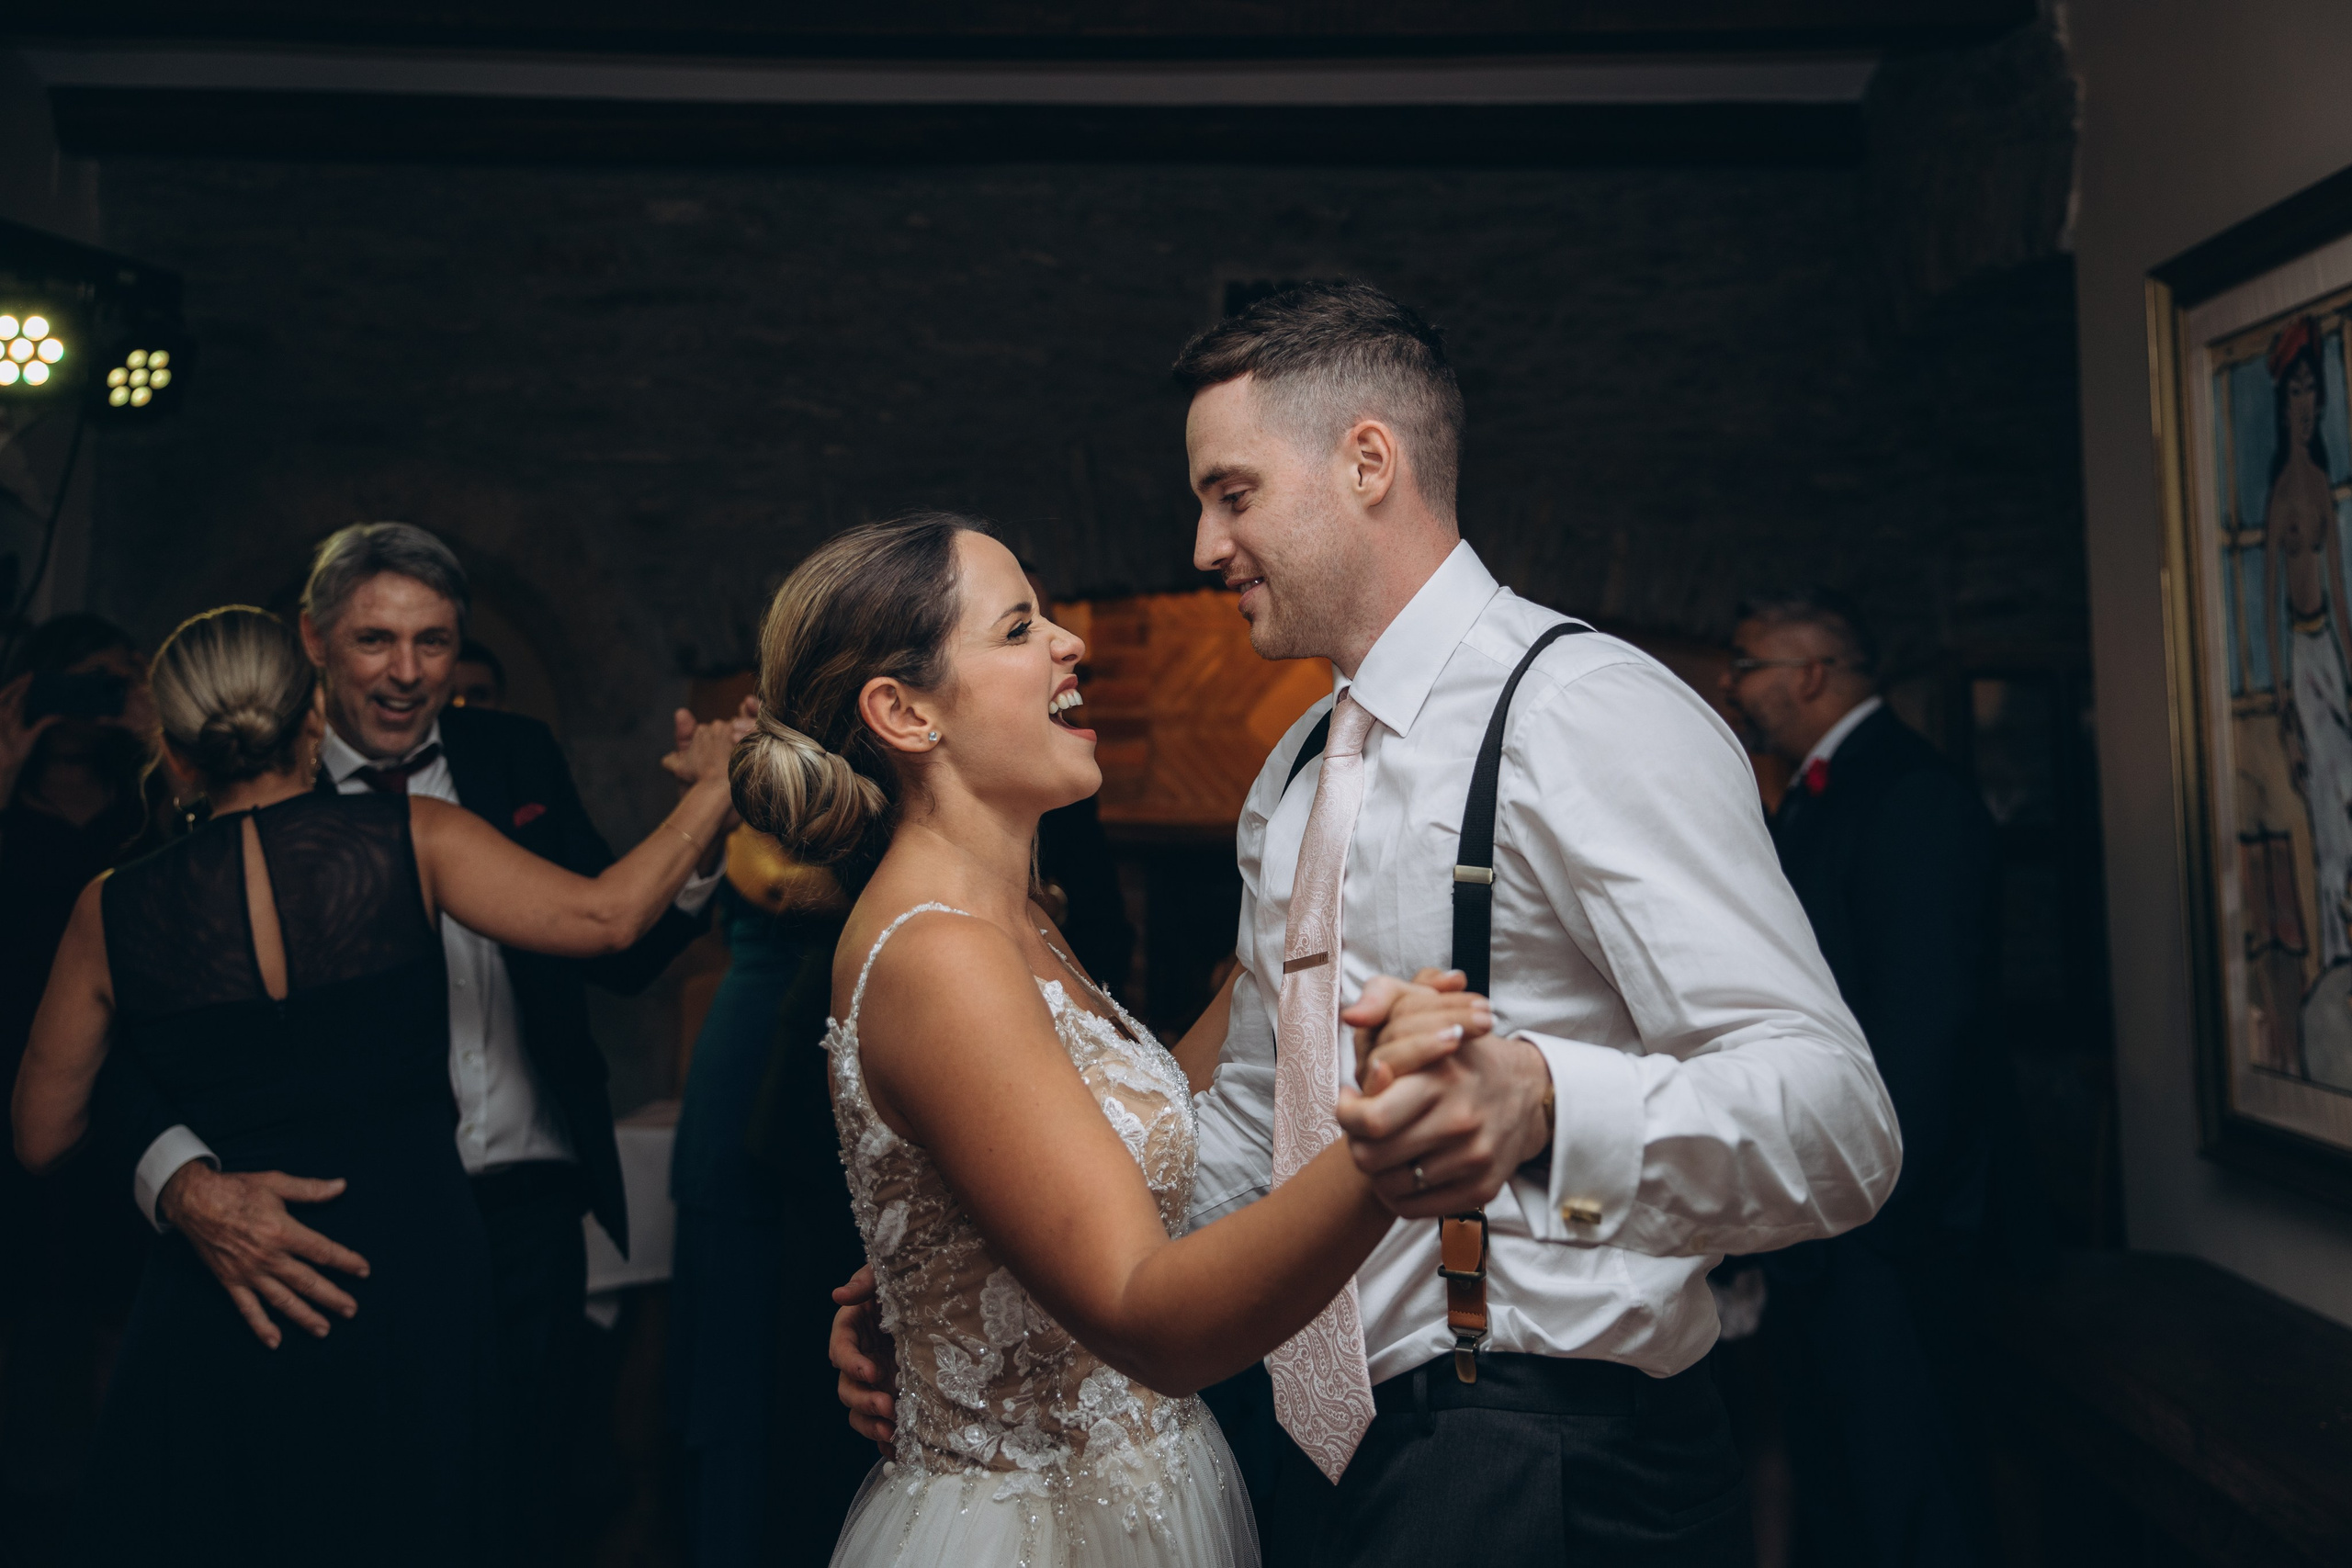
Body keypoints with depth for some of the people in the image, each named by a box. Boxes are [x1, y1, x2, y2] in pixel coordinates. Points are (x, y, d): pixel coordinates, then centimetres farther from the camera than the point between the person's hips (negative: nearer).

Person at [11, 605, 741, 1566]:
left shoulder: (114, 909, -4)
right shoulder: (410, 839, -10)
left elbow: (40, 1138, 5)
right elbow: (604, 918, -15)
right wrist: (714, 789, -3)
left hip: (212, 1321, 1)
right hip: (413, 1279, 0)